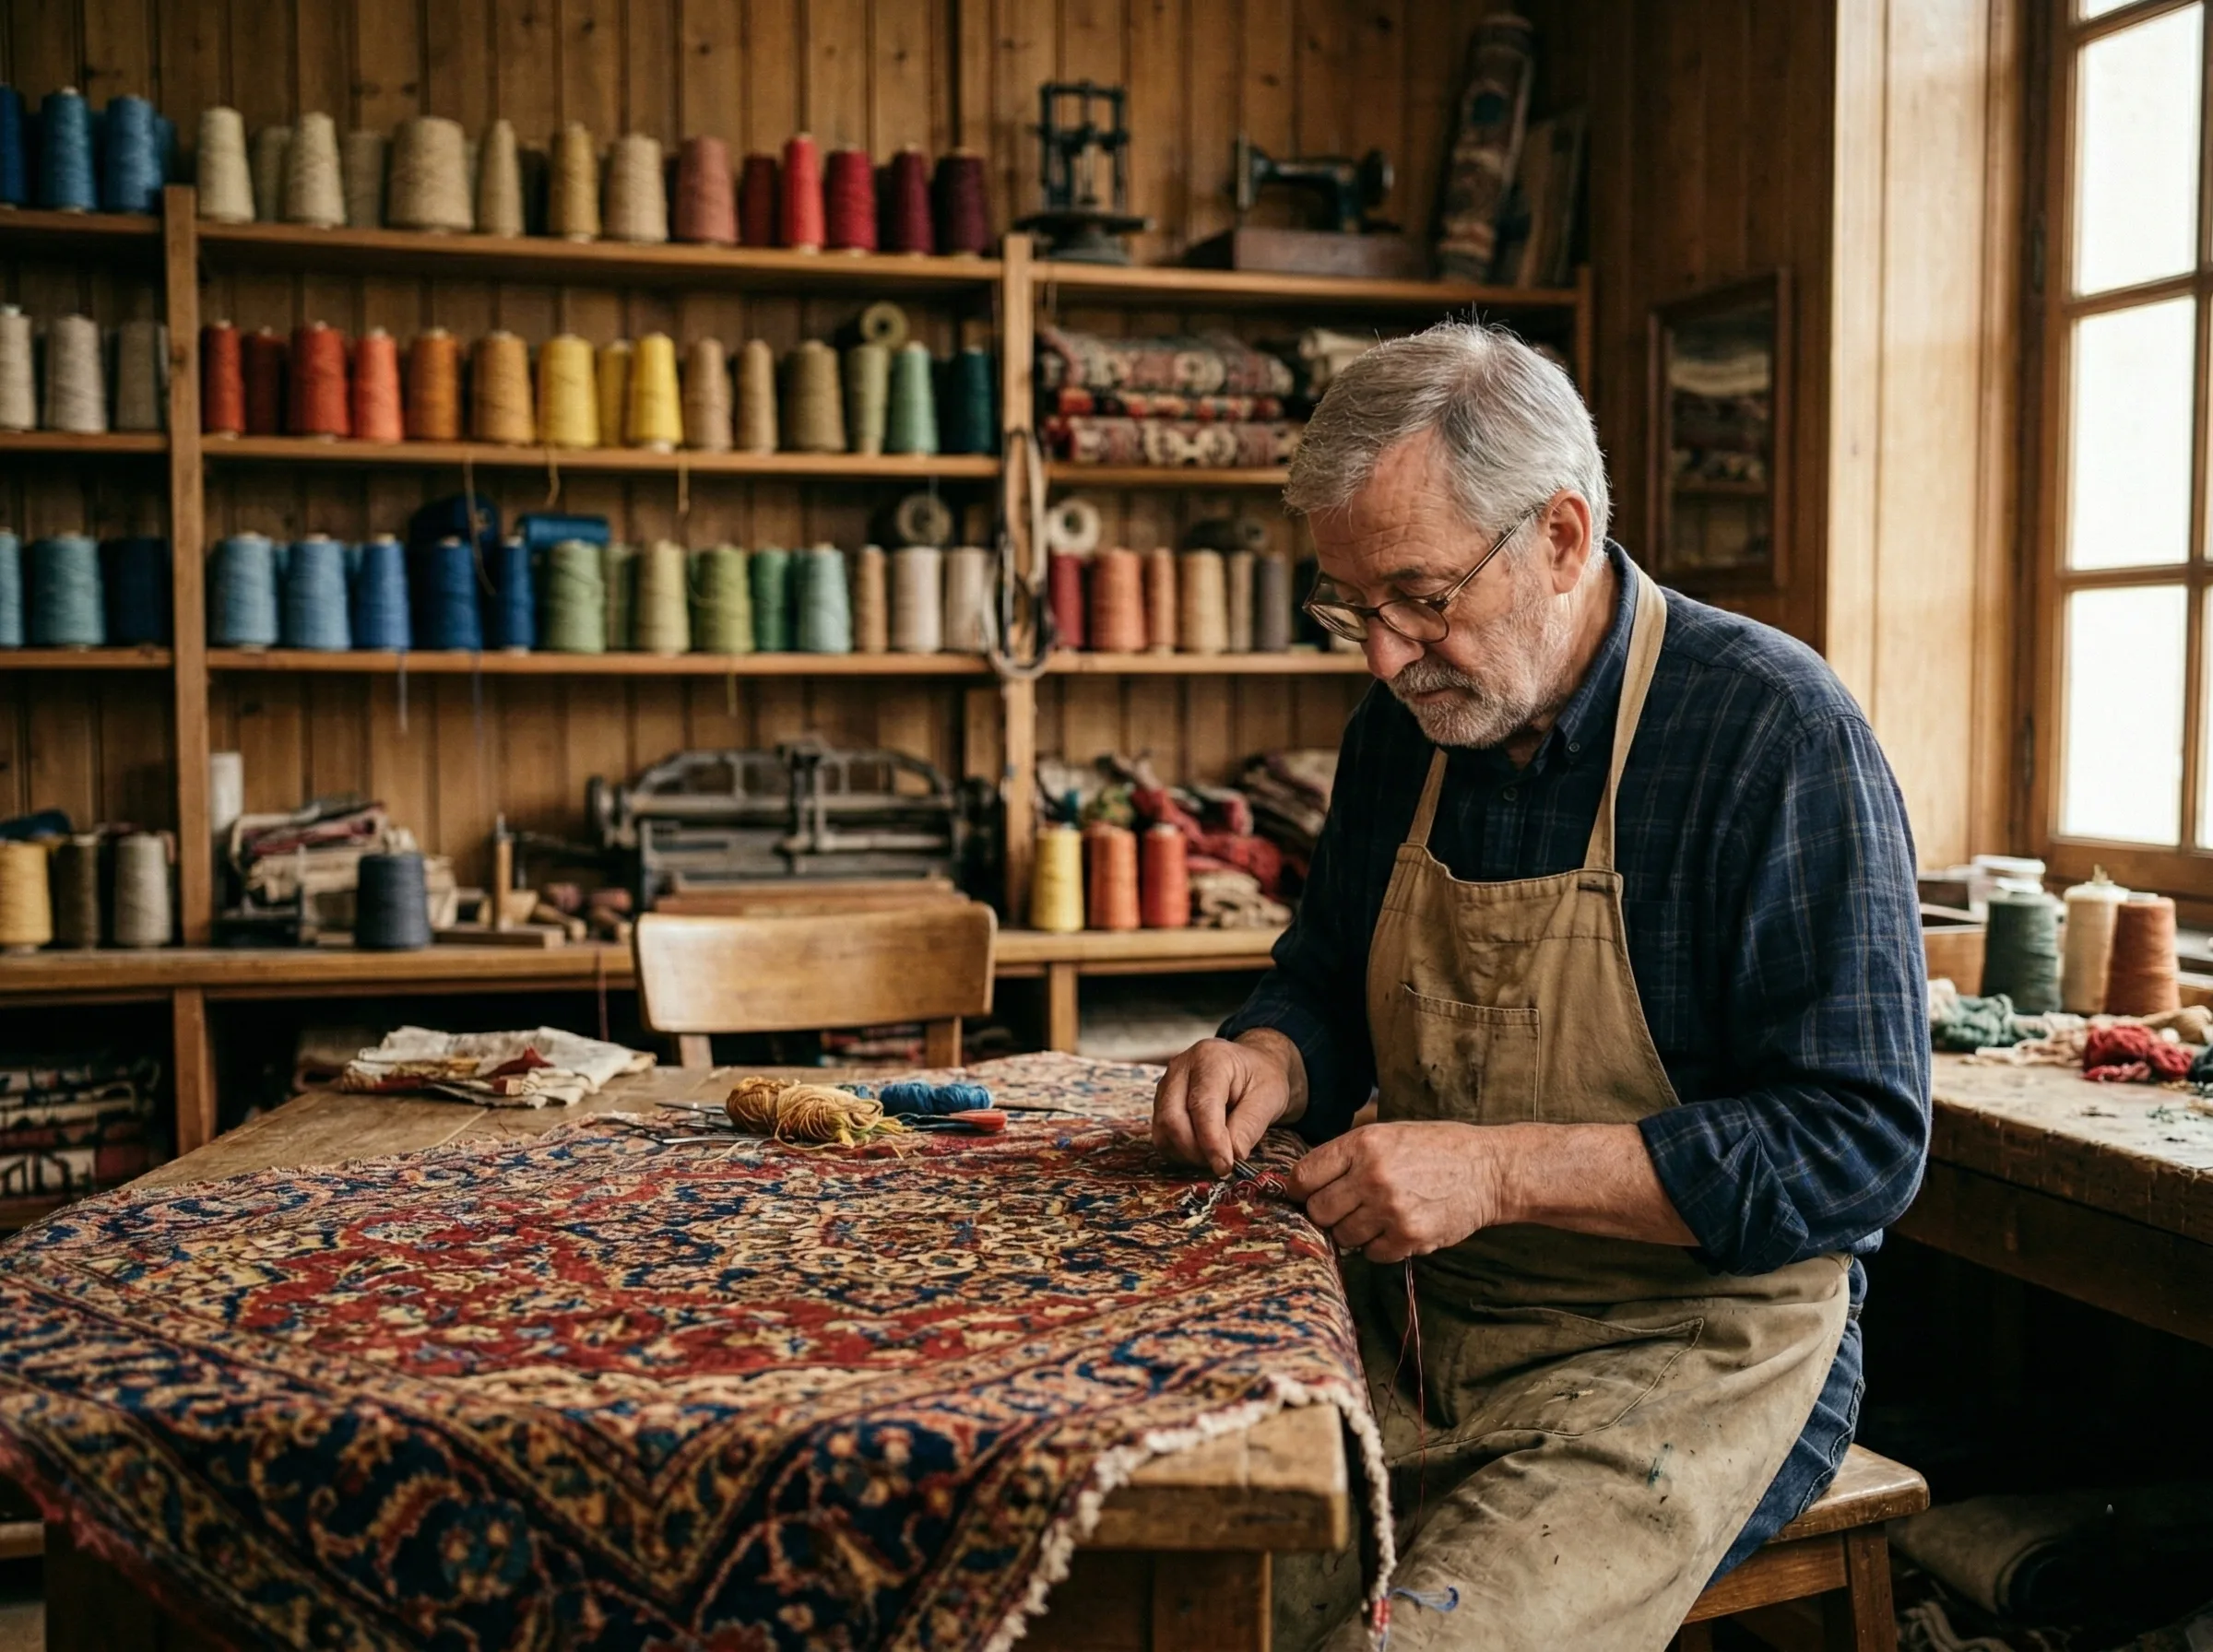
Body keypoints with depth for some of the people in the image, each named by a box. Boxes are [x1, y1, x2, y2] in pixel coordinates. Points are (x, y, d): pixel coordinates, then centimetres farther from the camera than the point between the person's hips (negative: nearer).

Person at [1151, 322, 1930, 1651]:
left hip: (1693, 1338, -5)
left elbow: (1861, 1142, -17)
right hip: (1415, 1321, 5)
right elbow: (1325, 990, 18)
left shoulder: (1777, 733, -14)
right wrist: (1267, 1060, -6)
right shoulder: (1406, 725, 5)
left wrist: (1500, 1169, -23)